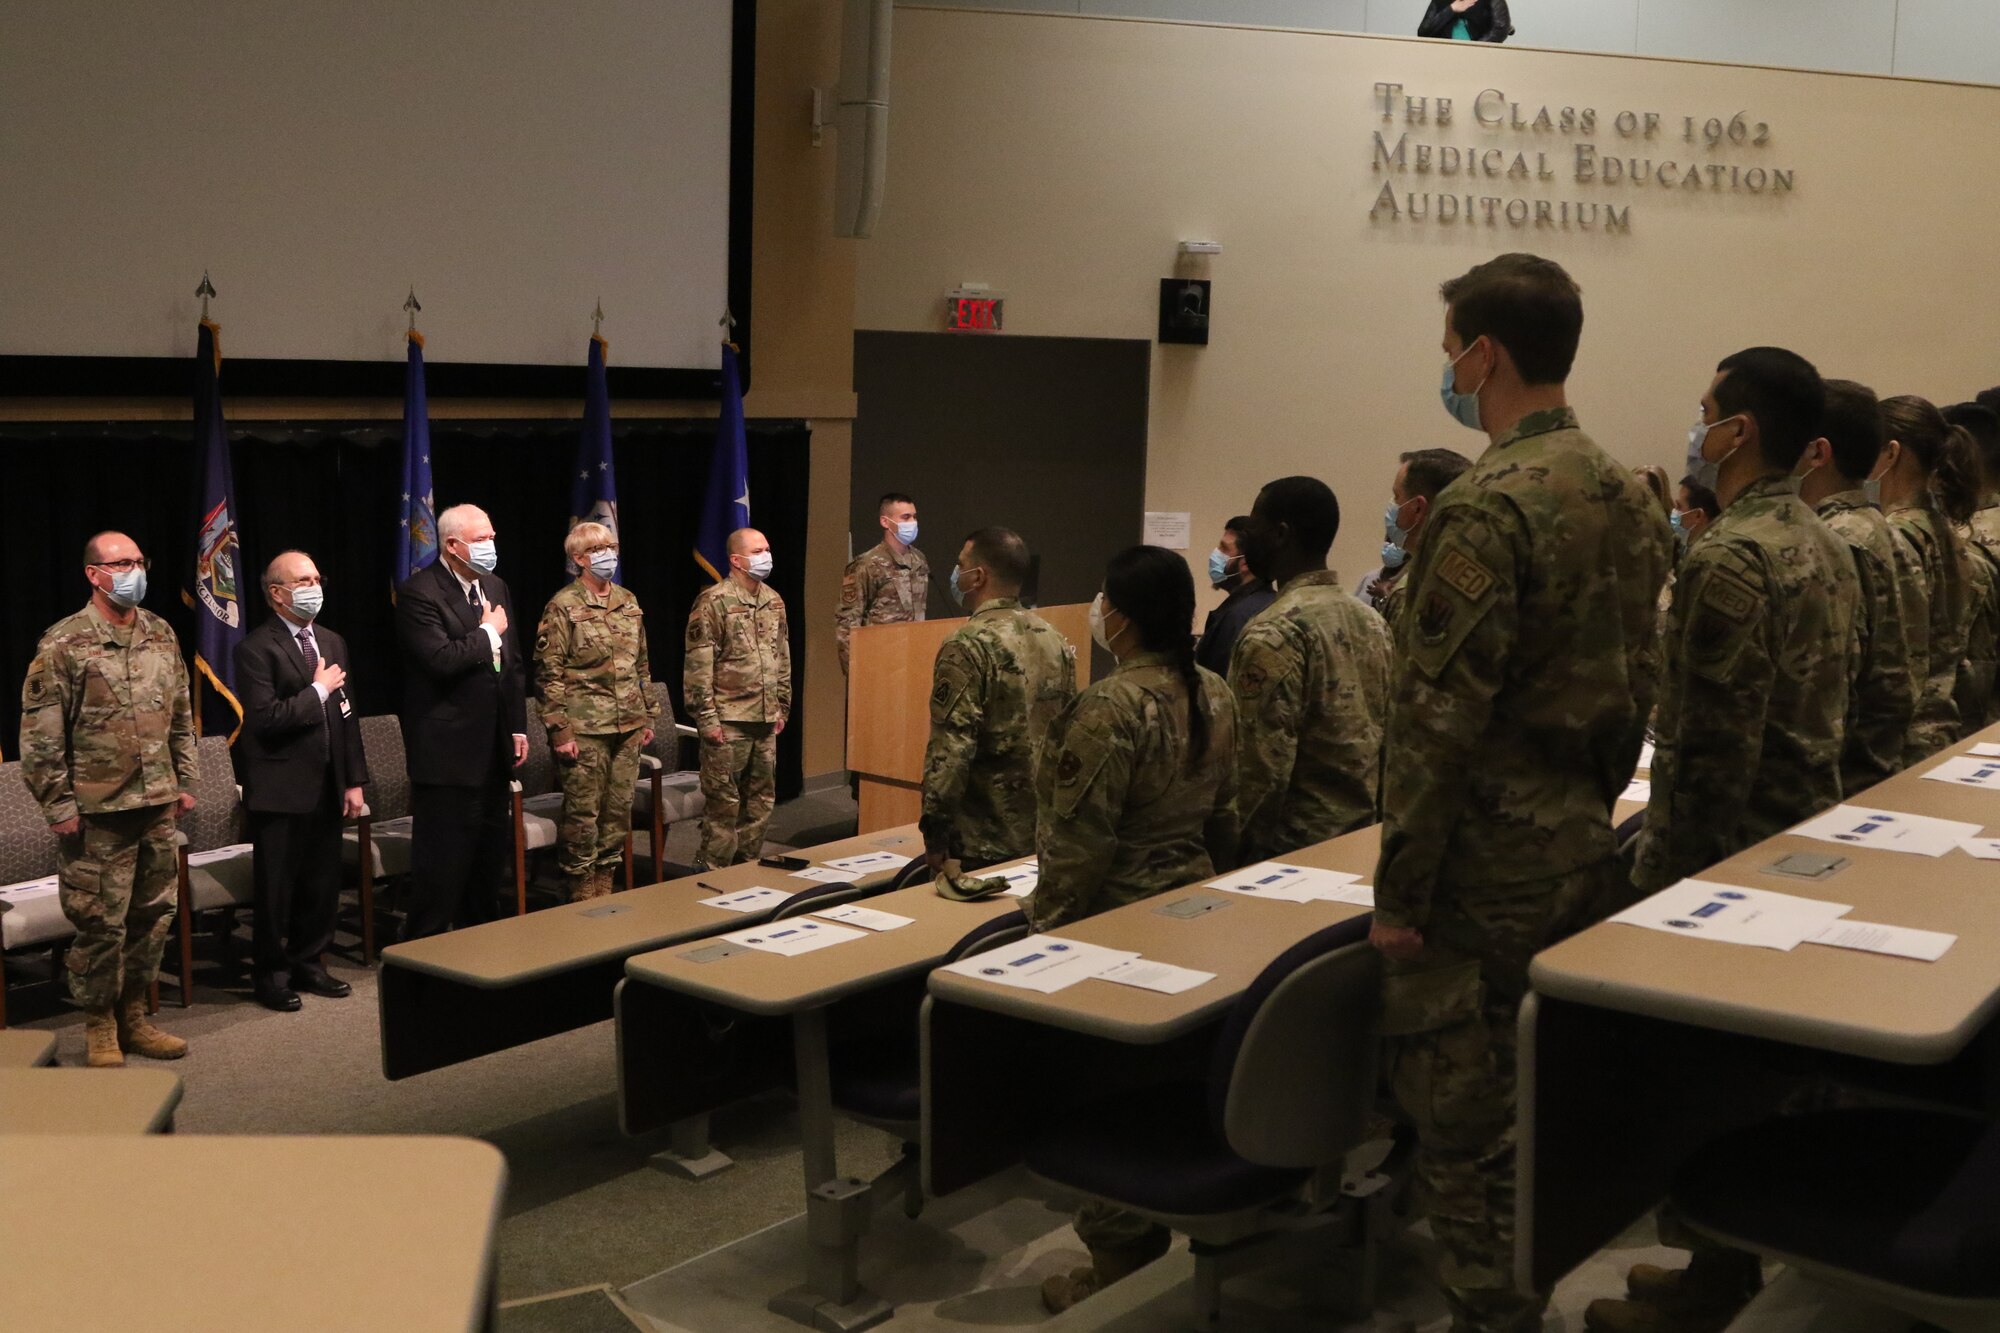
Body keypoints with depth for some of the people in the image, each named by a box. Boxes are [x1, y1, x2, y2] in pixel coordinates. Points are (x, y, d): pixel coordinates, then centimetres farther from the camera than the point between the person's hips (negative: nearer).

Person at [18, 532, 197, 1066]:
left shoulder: (161, 634, 8)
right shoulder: (63, 643, -9)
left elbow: (181, 716, 16)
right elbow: (39, 734, -9)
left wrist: (185, 781, 13)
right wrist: (57, 804, -11)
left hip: (157, 803, 6)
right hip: (97, 811, -5)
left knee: (153, 914, 11)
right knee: (100, 922, 2)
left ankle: (133, 1017, 25)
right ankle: (99, 1028, 17)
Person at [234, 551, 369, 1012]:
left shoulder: (332, 643, 12)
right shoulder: (256, 649, -11)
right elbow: (264, 718, -22)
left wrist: (354, 780, 9)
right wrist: (318, 691, -13)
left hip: (326, 788, 7)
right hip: (280, 792, -7)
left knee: (322, 885, 13)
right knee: (276, 888, 3)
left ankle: (308, 964, 27)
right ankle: (270, 974, 16)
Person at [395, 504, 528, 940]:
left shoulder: (496, 588, 12)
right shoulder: (419, 593, -13)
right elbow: (442, 660, -26)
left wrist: (518, 727, 13)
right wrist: (488, 632, -12)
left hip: (493, 748, 8)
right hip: (447, 751, -8)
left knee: (489, 852, 16)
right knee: (442, 859, -3)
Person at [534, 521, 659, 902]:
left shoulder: (629, 603, 12)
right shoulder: (563, 607, -6)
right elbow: (548, 673, -8)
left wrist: (648, 716, 15)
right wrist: (559, 730, -12)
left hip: (628, 727, 6)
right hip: (585, 728, -6)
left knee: (619, 810, 9)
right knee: (583, 812, -1)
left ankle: (605, 889, 20)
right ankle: (583, 895, 10)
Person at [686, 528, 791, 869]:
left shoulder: (774, 601, 12)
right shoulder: (714, 601, -10)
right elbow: (698, 665, -12)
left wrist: (782, 706, 16)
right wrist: (706, 717, -15)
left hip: (765, 718, 7)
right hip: (728, 720, -7)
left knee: (761, 798, 12)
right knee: (724, 801, -2)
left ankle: (747, 866, 24)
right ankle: (712, 873, 8)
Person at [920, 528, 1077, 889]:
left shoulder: (968, 645, -15)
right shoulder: (1055, 640, 7)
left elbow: (950, 750, -20)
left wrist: (934, 834, -13)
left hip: (983, 843, -7)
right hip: (1046, 835, 7)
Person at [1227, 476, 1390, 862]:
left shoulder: (1274, 634, -17)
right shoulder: (1373, 622, 8)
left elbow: (1263, 769, -20)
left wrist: (1234, 851, -11)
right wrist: (1363, 821, 18)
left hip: (1296, 844, -8)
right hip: (1364, 840, 8)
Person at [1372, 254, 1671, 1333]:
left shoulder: (1486, 507, -19)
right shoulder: (1627, 495, 8)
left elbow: (1437, 721, -21)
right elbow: (1638, 681, 14)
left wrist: (1398, 893, -15)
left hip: (1488, 866, -9)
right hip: (1584, 846, 9)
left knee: (1465, 1121, 3)